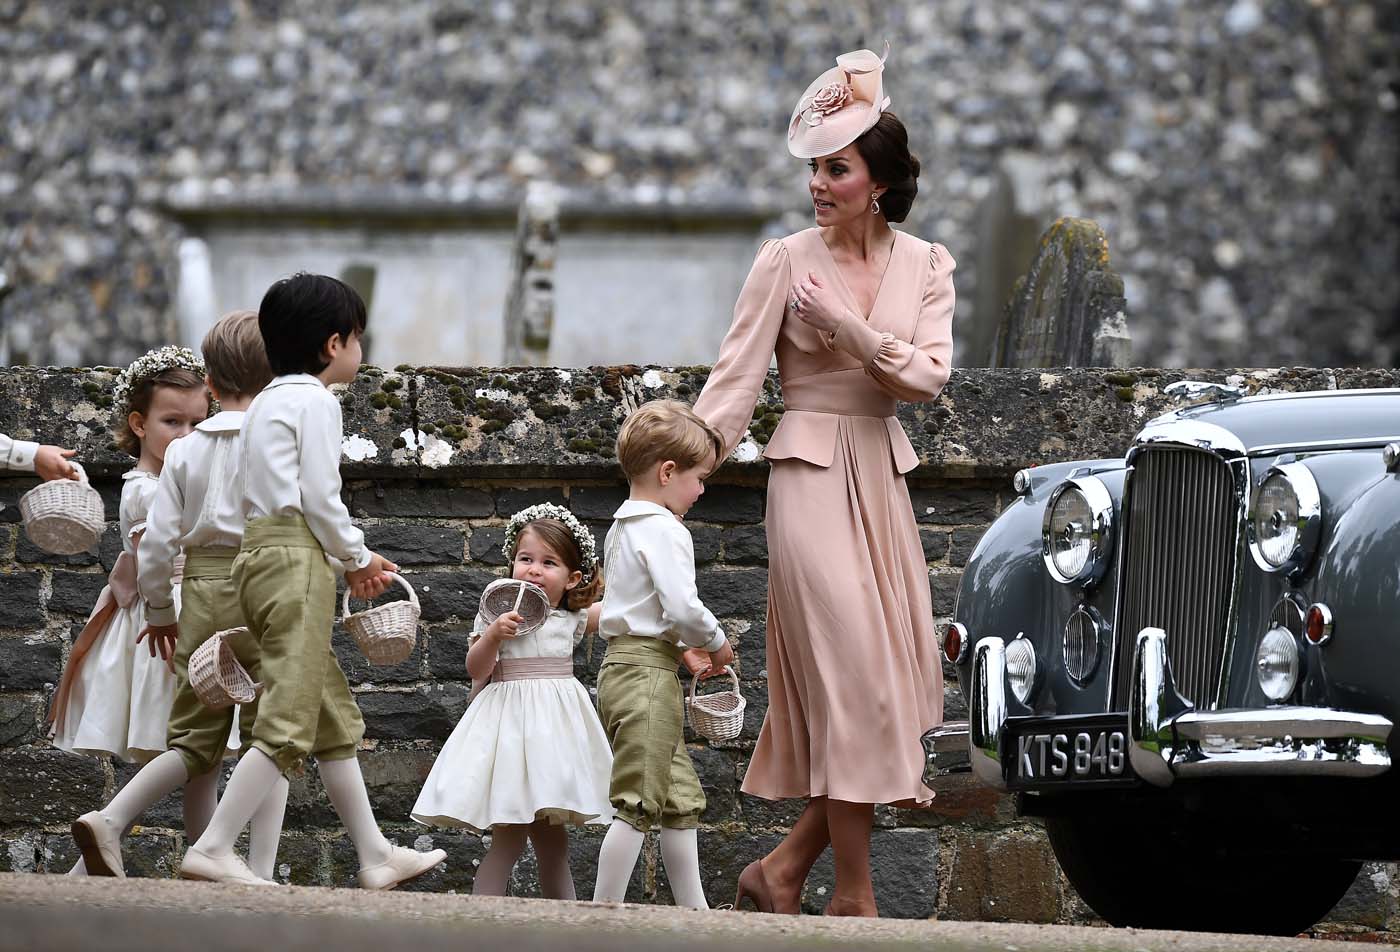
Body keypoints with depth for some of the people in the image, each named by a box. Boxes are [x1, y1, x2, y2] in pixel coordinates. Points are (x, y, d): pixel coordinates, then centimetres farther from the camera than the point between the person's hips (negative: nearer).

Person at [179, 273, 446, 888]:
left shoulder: (266, 402, 22)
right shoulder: (316, 401, -6)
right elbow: (321, 497, -13)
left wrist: (350, 559, 17)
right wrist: (357, 558, 3)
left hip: (261, 553, 10)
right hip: (298, 560, -10)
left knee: (335, 716, 13)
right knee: (289, 721, -13)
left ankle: (376, 857, 17)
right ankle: (213, 849, -18)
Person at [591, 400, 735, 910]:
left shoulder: (622, 528, 18)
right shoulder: (665, 530, -14)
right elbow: (683, 607, -22)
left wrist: (682, 647, 18)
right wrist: (716, 643, -4)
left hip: (622, 665, 11)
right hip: (648, 675, -11)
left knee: (680, 798, 15)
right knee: (637, 804, -10)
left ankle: (694, 911, 19)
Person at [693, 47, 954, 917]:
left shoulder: (925, 265, 6)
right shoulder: (787, 261, -4)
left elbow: (929, 377, -6)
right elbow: (734, 382, -7)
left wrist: (847, 324, -17)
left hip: (884, 479, 5)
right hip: (811, 478, -5)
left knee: (890, 686, 3)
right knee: (853, 681, -8)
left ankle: (786, 868, 14)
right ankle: (854, 897, -1)